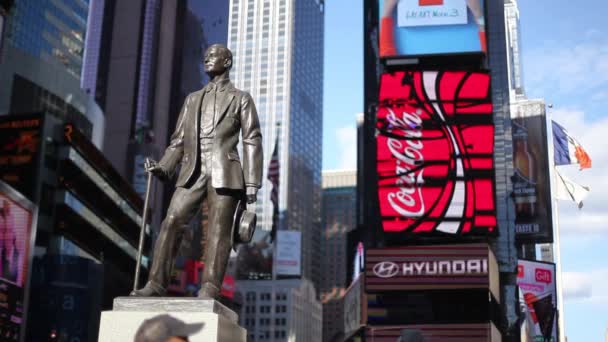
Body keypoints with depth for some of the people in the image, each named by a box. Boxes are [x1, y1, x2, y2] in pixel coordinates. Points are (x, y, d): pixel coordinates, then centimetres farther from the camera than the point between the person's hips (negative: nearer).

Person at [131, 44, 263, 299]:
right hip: (193, 172, 4)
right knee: (172, 222, -10)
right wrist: (162, 167, 2)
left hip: (224, 173, -3)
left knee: (218, 230, -10)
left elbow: (252, 141, 4)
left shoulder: (241, 99, 14)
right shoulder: (193, 99, 26)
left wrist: (252, 183, -7)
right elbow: (179, 141, 20)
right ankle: (156, 284, -10)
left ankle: (209, 290, -14)